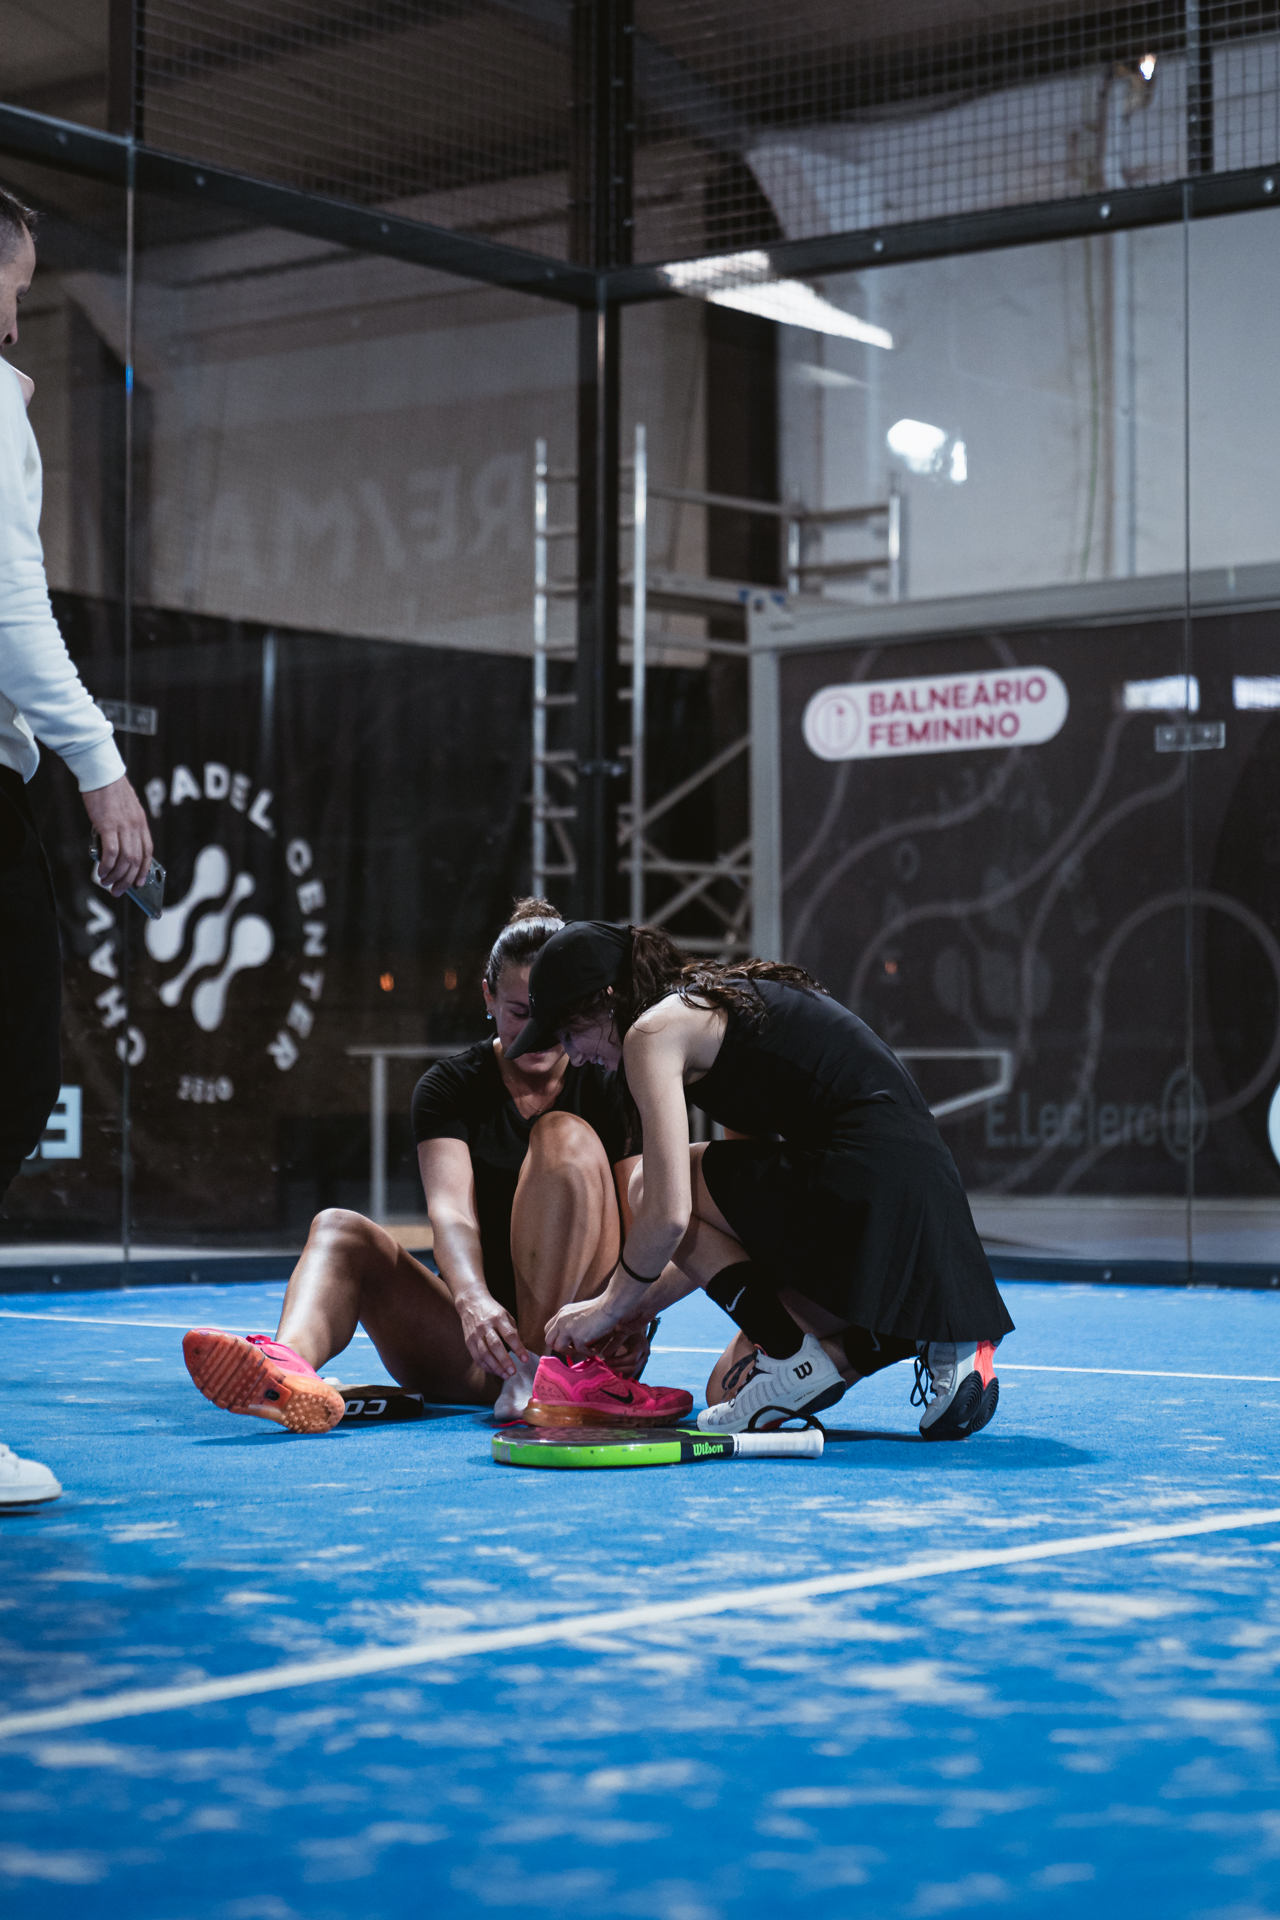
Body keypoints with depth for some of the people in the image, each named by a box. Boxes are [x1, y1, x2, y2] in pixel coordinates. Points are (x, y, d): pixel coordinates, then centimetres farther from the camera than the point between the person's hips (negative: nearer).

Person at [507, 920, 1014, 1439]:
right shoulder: (721, 1005, 25)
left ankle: (798, 1358, -3)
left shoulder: (654, 1031, -3)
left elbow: (669, 1215, -11)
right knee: (729, 1393, 15)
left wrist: (611, 1305, 6)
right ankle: (926, 1336, 5)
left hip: (862, 1179, -10)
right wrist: (636, 1306, 28)